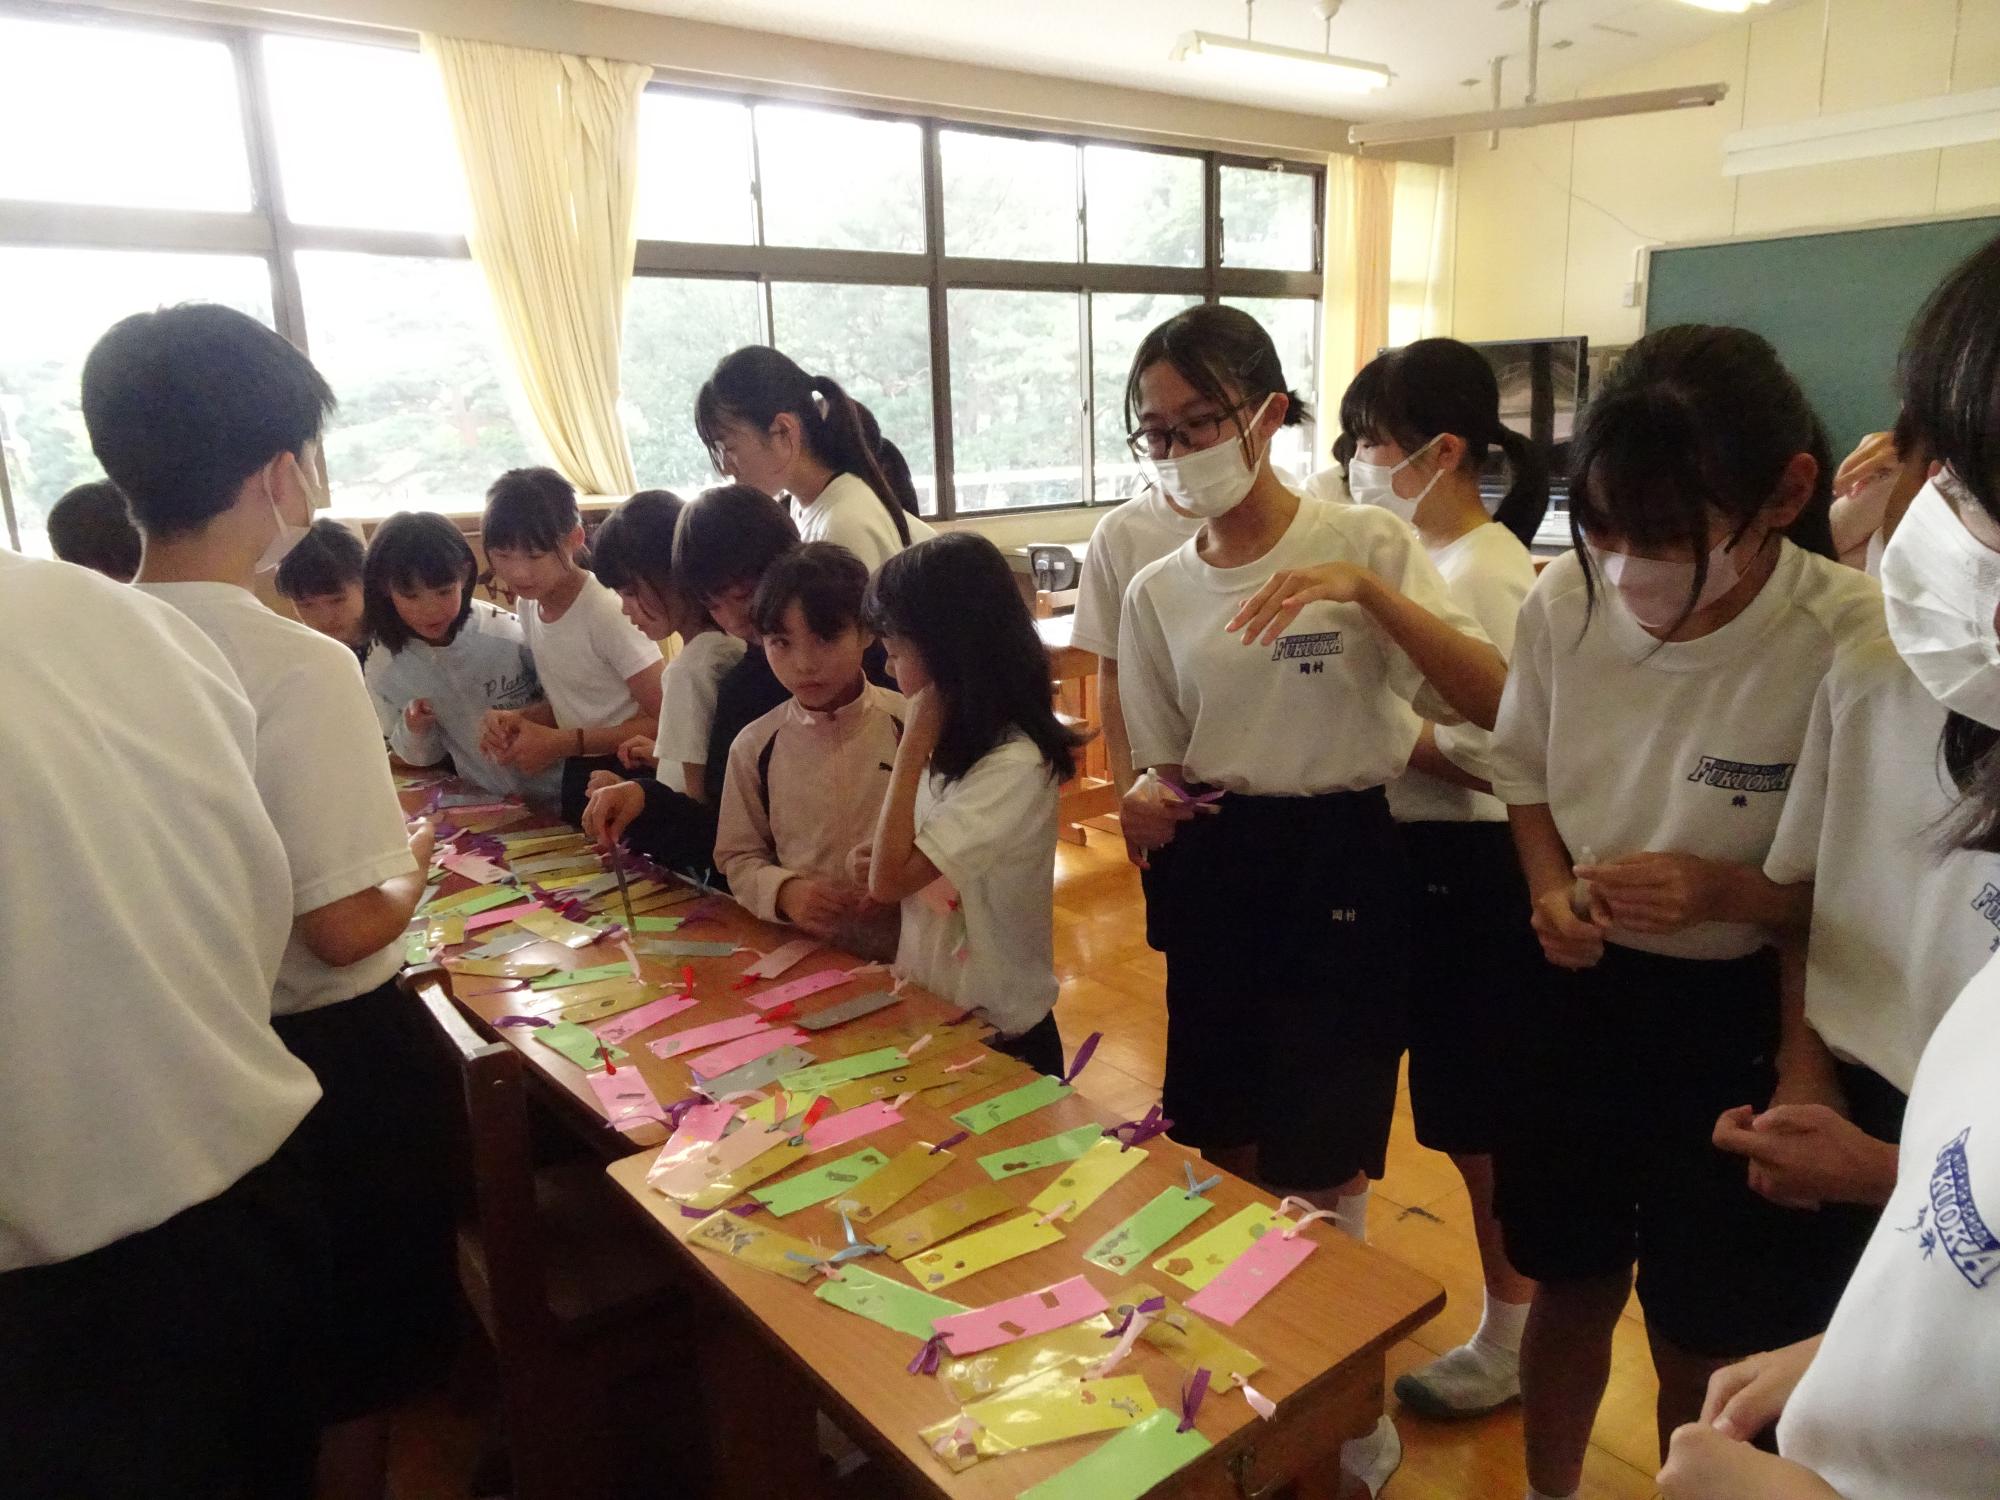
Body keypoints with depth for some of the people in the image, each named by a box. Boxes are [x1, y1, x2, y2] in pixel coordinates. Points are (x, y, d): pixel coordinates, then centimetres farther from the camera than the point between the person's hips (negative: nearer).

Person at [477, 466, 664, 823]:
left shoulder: (607, 611, -22)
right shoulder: (529, 602, 1)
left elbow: (663, 721, -21)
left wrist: (561, 743, -20)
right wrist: (518, 719, -8)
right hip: (578, 777, 7)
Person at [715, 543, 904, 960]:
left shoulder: (913, 726, -1)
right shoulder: (755, 746, 3)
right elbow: (738, 857, 12)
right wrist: (784, 891, -7)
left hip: (904, 944, -1)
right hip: (800, 952, 2)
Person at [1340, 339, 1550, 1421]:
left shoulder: (1491, 577, -19)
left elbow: (1496, 759, -24)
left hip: (1473, 872, -8)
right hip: (1409, 854, 8)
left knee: (1481, 1117, 9)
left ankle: (1512, 1338, 32)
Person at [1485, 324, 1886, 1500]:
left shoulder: (1859, 643, -23)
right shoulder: (1565, 601, -11)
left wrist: (1726, 892, -29)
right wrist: (1551, 892, -12)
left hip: (1742, 1019, -3)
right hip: (1582, 993, 4)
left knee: (1706, 1346, 17)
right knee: (1571, 1290, 24)